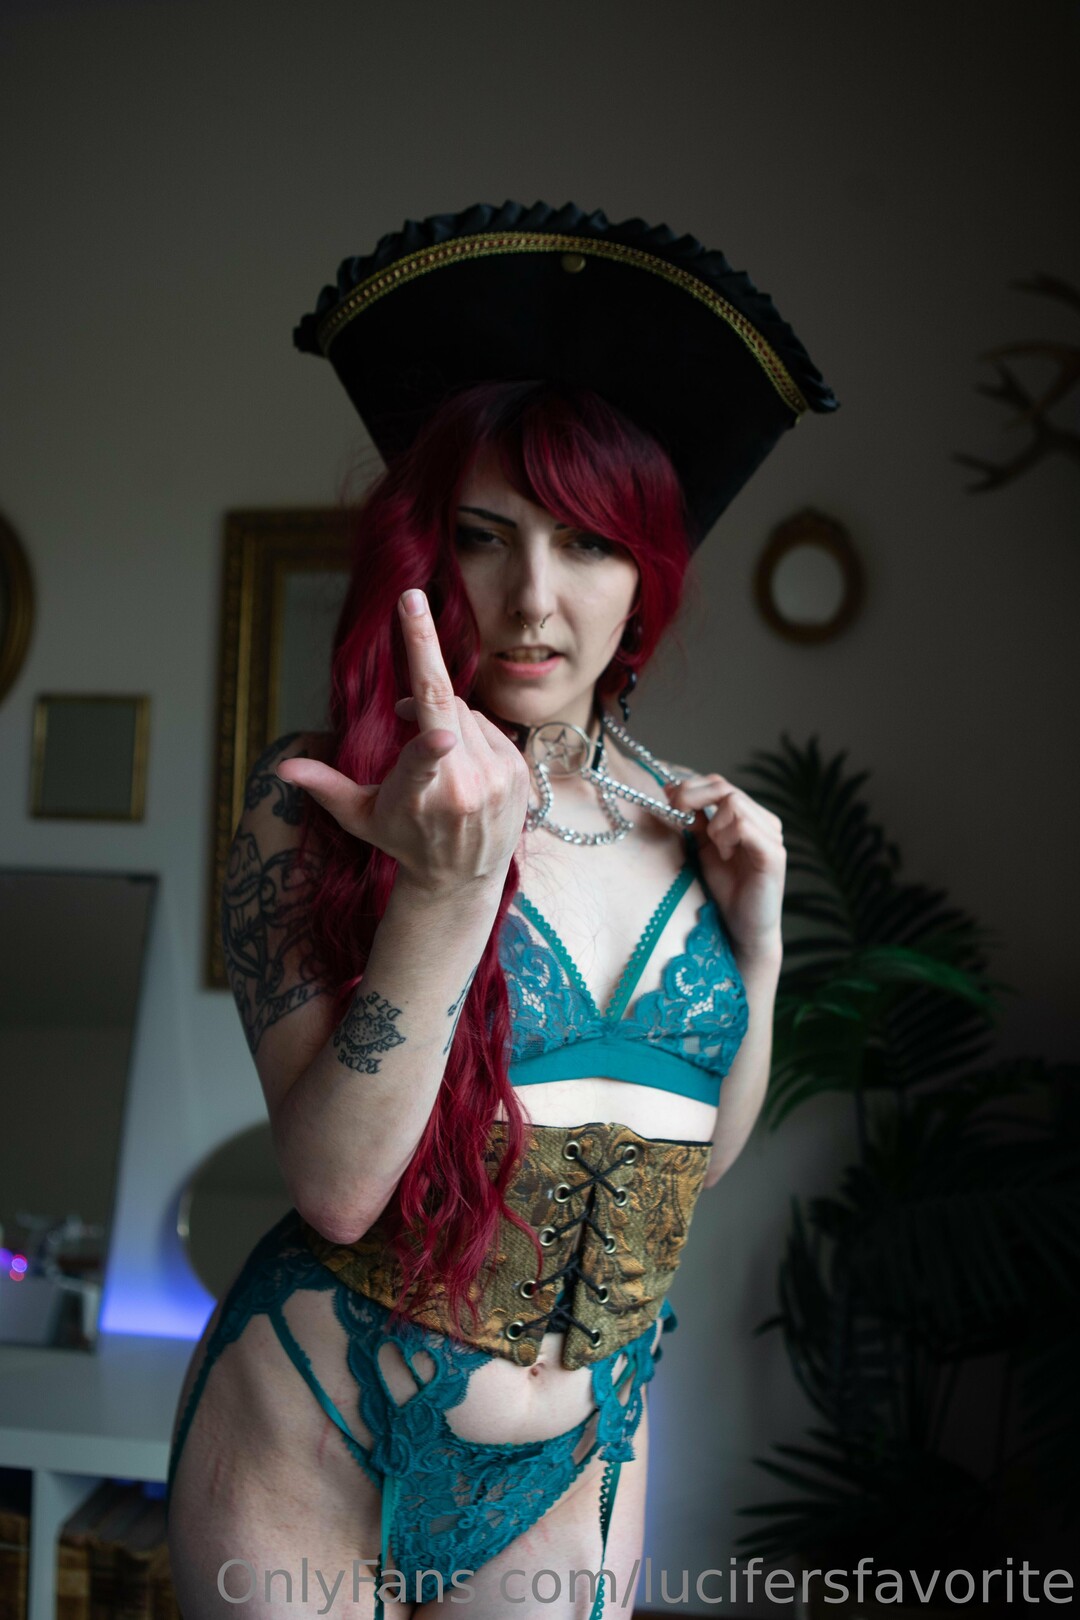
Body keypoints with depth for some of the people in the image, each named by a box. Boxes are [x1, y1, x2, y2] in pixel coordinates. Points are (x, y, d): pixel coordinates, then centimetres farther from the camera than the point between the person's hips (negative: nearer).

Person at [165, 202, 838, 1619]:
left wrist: (757, 935, -5)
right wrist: (448, 888, -32)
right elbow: (337, 1186, -21)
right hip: (316, 1440, -3)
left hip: (578, 1464, 4)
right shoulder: (322, 798, -13)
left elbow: (697, 1157, 8)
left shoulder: (678, 820, -1)